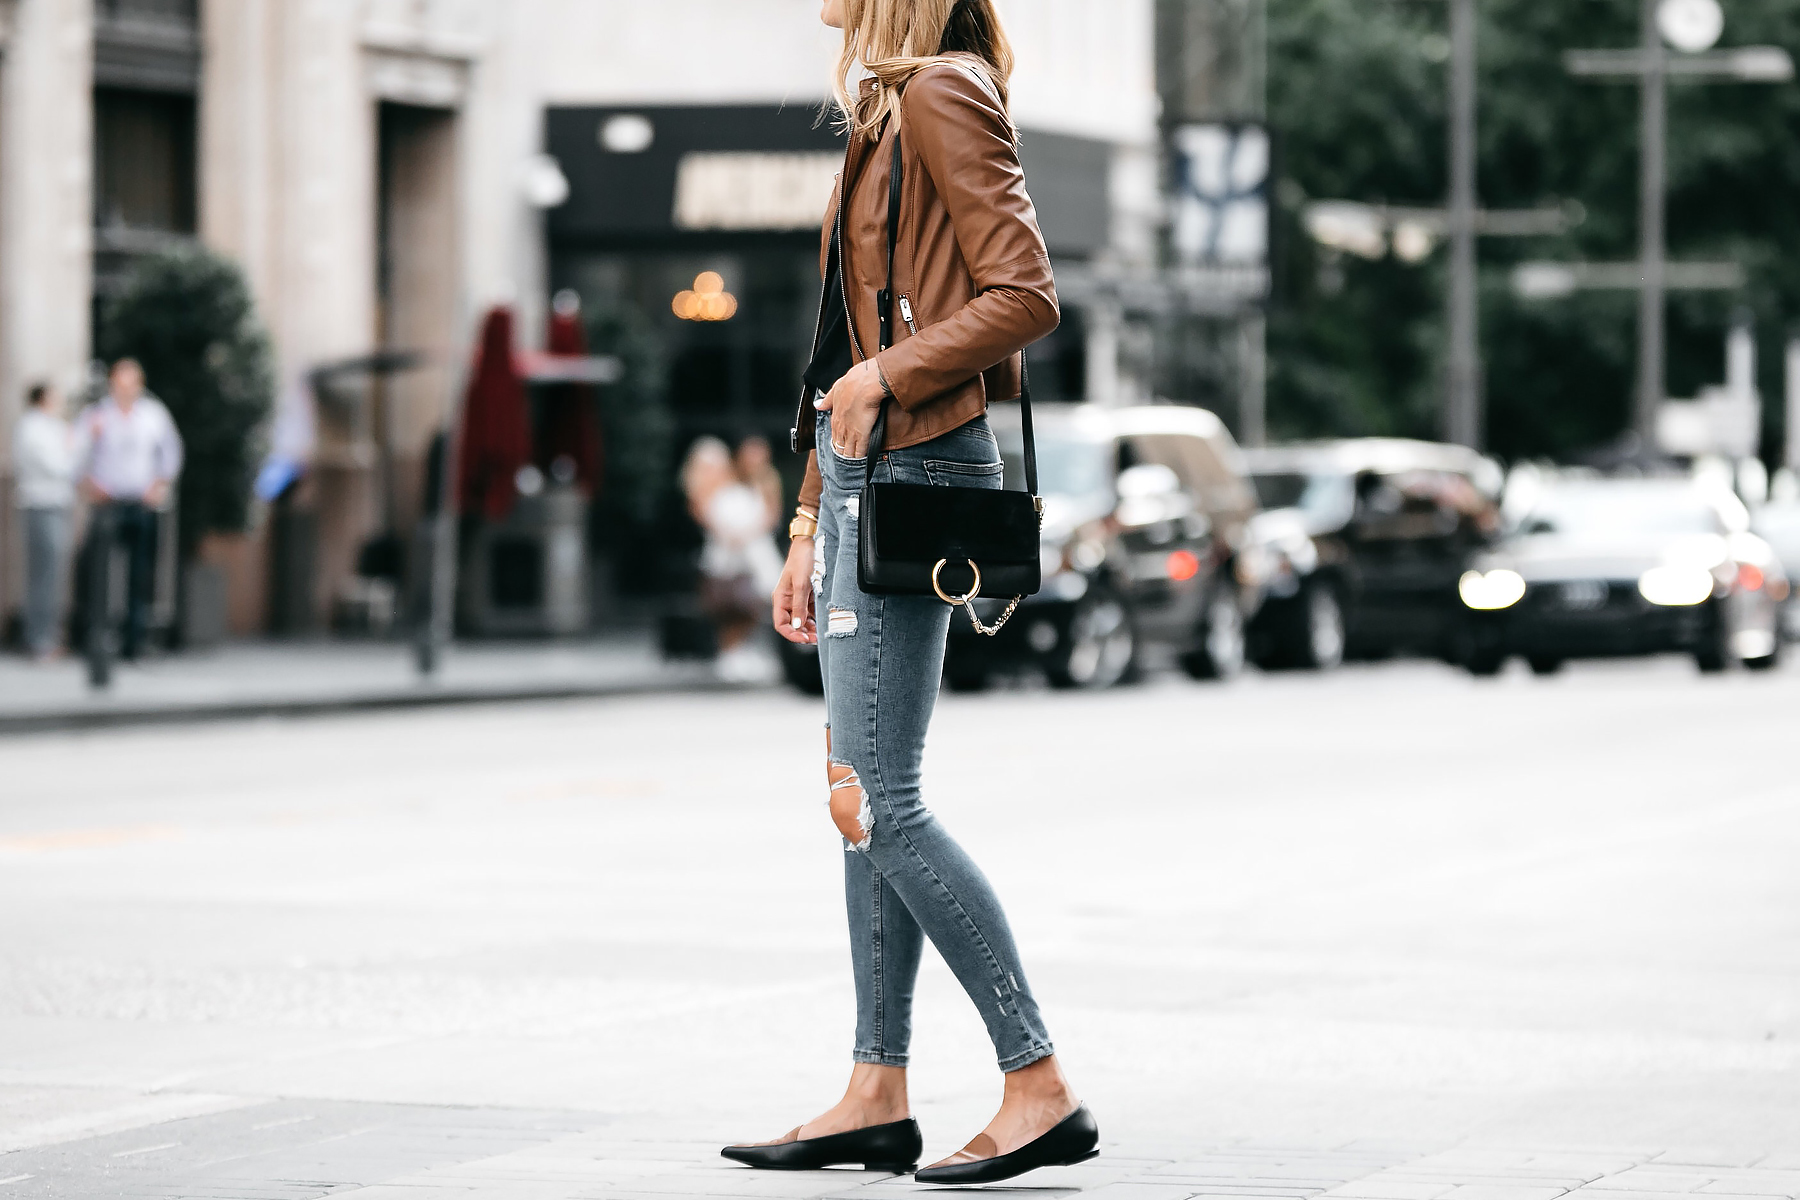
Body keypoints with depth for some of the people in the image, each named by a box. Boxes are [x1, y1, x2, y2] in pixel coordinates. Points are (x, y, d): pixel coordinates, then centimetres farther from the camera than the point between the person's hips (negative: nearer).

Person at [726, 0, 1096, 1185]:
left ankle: (1043, 1088, -8)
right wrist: (812, 526, 20)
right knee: (866, 800, 9)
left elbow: (1025, 297, -18)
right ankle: (877, 1097, 13)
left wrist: (889, 372, -17)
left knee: (876, 802, -10)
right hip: (863, 470, 10)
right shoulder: (888, 109, 18)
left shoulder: (944, 95, -11)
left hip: (913, 468, -10)